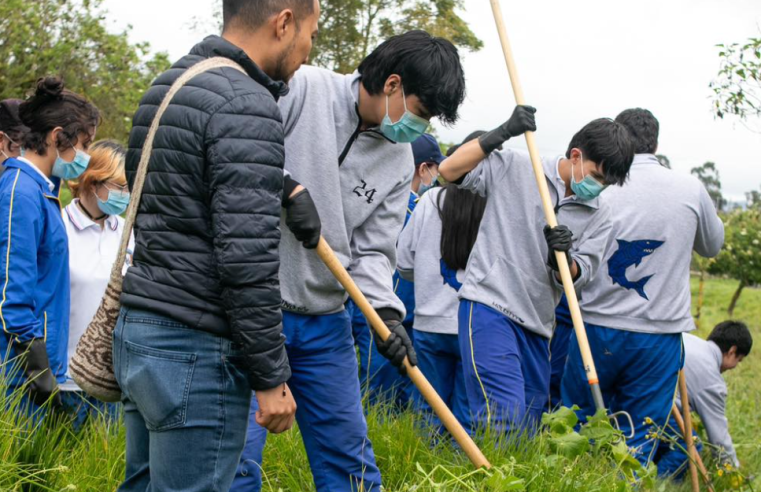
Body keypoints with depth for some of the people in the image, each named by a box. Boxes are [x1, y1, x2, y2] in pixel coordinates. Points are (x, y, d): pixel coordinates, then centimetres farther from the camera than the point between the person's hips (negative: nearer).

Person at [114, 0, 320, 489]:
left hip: (136, 333, 10)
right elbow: (248, 259, -20)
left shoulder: (165, 87, 15)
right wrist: (271, 377, -14)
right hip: (197, 352, -9)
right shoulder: (248, 105, -15)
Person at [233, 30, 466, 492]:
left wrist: (387, 311, -11)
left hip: (326, 320, 6)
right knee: (239, 453, -7)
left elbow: (372, 250, 5)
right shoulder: (301, 89, -10)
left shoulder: (399, 160, 7)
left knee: (349, 452, 14)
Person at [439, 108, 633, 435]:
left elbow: (579, 276, 4)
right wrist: (501, 134, -16)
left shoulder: (598, 215, 10)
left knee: (529, 426, 7)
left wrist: (563, 259, -20)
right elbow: (448, 171, -6)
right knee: (506, 418, -21)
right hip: (489, 306, -6)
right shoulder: (515, 168, 0)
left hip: (536, 324, 6)